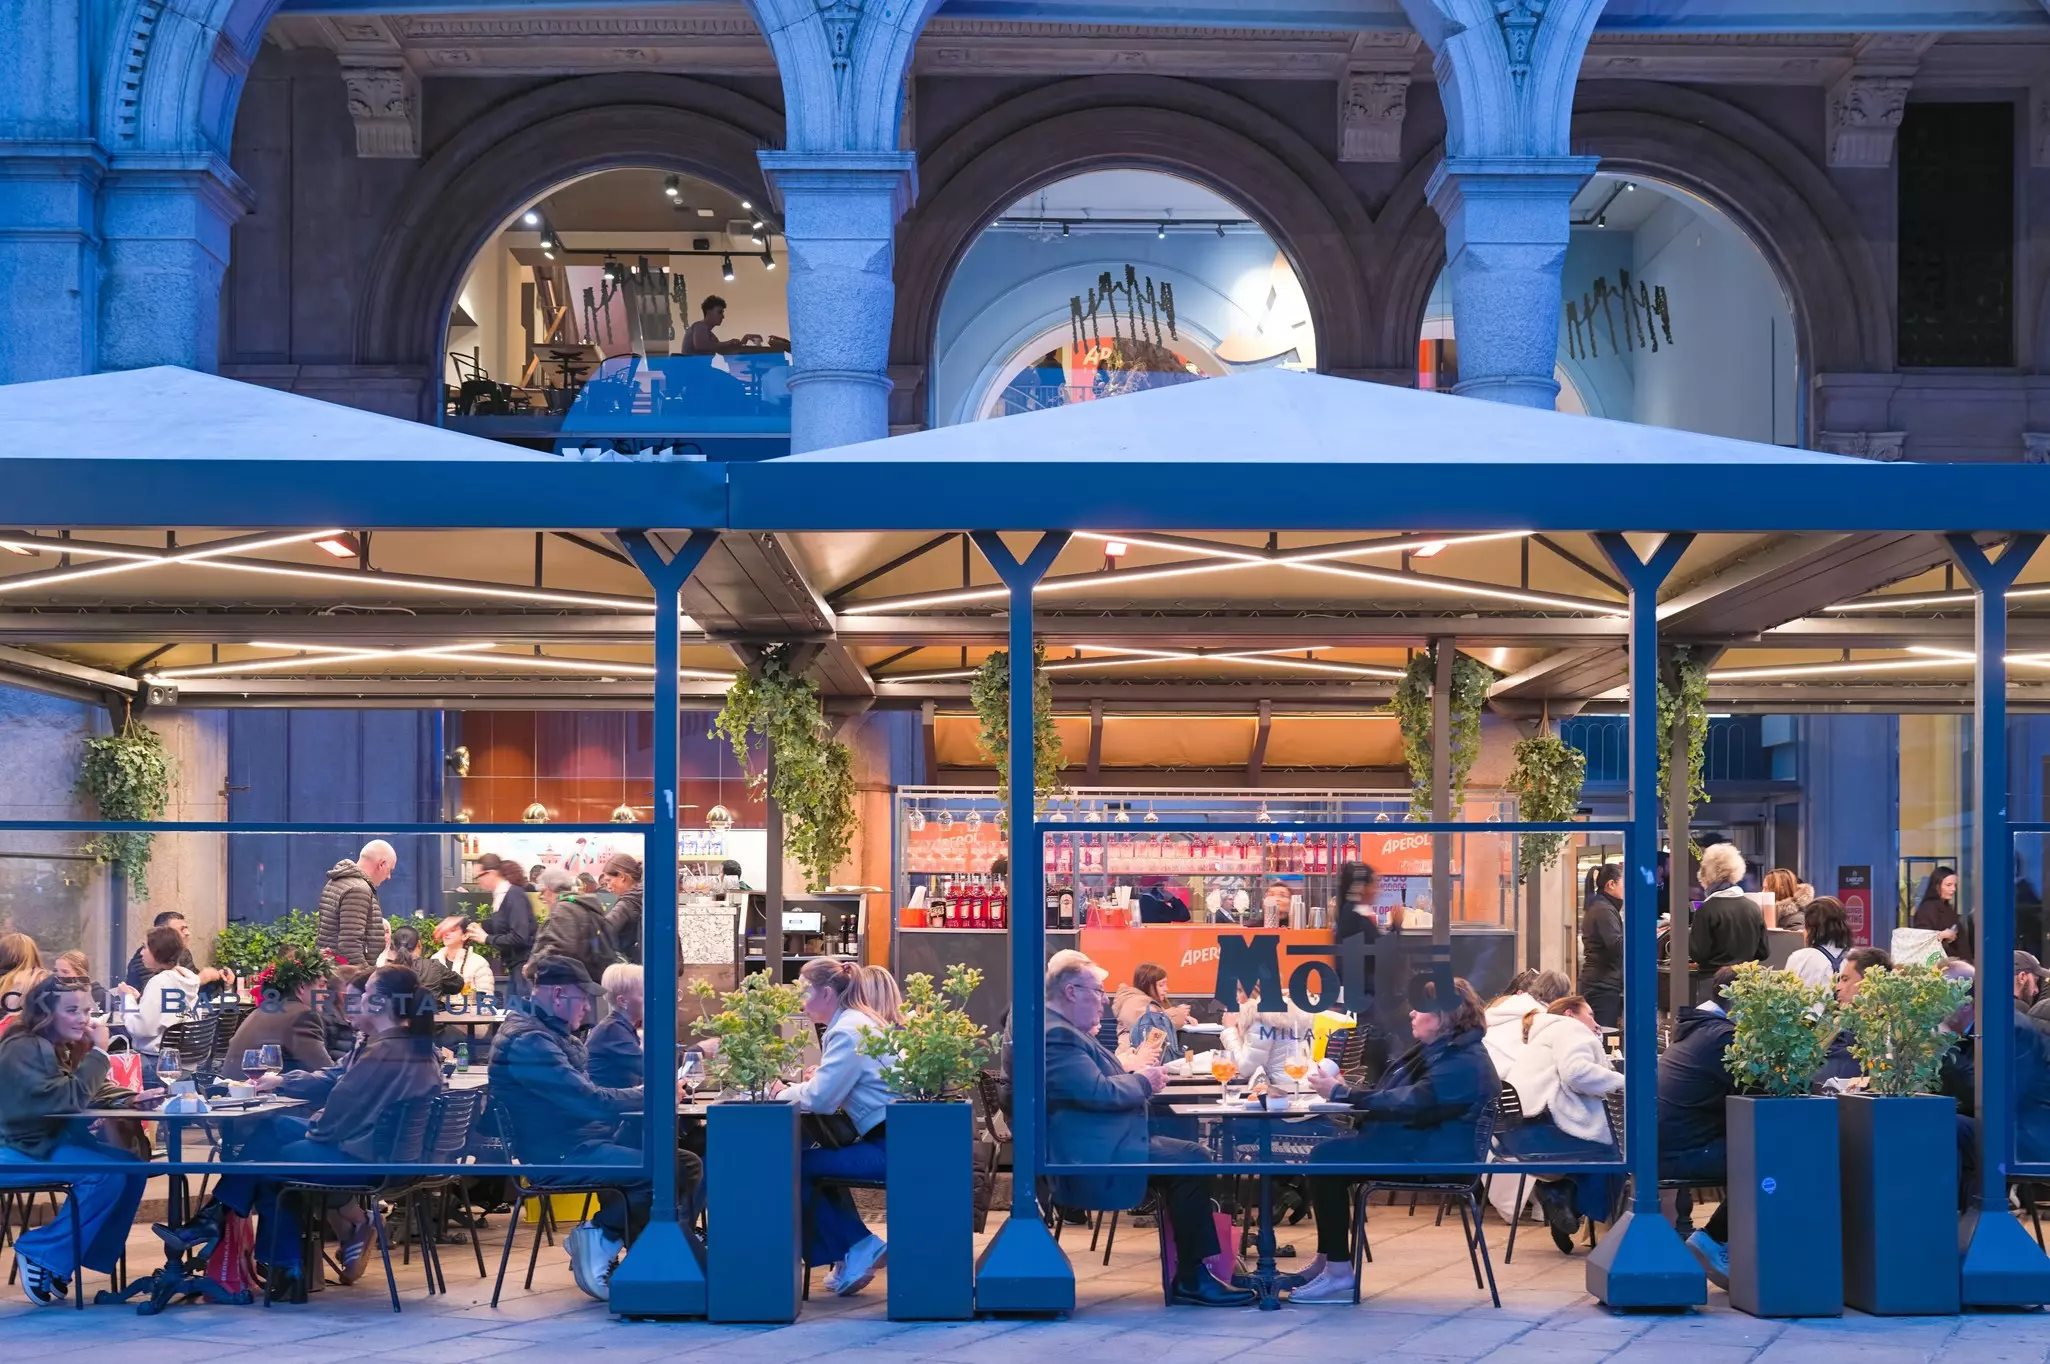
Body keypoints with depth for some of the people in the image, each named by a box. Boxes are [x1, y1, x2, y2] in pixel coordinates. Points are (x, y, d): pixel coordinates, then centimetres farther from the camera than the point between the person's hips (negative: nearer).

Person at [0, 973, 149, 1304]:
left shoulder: (59, 1047, 12)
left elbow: (87, 1095, 9)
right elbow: (70, 1099, -25)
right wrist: (98, 1052, -19)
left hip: (51, 1140, 9)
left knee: (133, 1168, -6)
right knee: (109, 1172, -25)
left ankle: (88, 1257, 2)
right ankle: (40, 1254, -13)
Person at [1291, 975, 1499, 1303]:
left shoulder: (1463, 1063, -19)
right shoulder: (1438, 1050, 16)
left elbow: (1409, 1104, -27)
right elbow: (1393, 1095, 20)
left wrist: (1341, 1094, -25)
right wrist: (1344, 1092, 3)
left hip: (1432, 1154, -11)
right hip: (1413, 1144, 11)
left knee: (1328, 1159, -19)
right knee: (1326, 1155, 1)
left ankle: (1339, 1273, -18)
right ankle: (1326, 1262, 1)